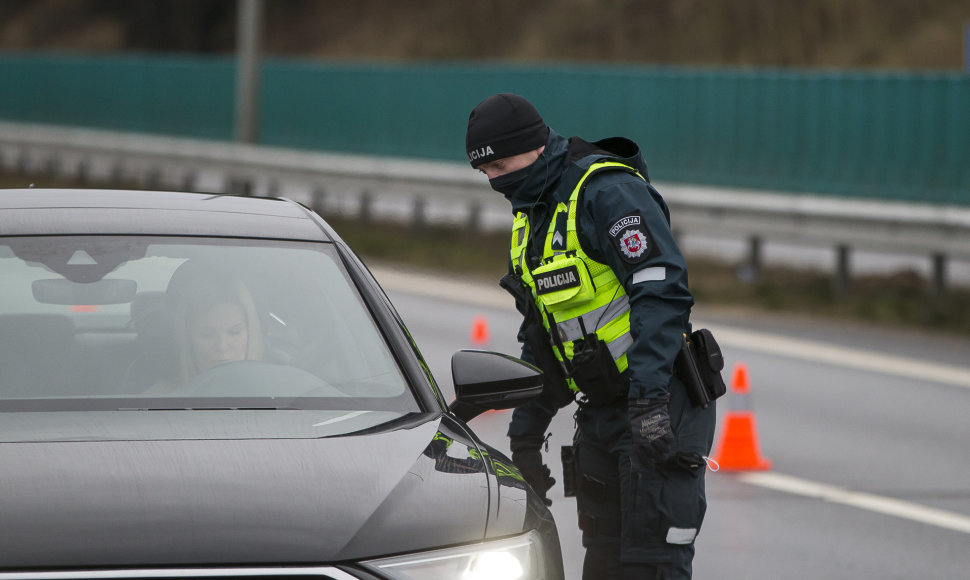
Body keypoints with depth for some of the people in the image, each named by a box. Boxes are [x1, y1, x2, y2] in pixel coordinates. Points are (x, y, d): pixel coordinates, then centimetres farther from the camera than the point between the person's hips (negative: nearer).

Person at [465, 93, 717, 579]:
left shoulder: (608, 192, -14)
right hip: (600, 412, 9)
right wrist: (525, 432, 21)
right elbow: (541, 336, 24)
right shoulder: (530, 217, 16)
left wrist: (648, 398, -31)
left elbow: (662, 292, -24)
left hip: (661, 406, -9)